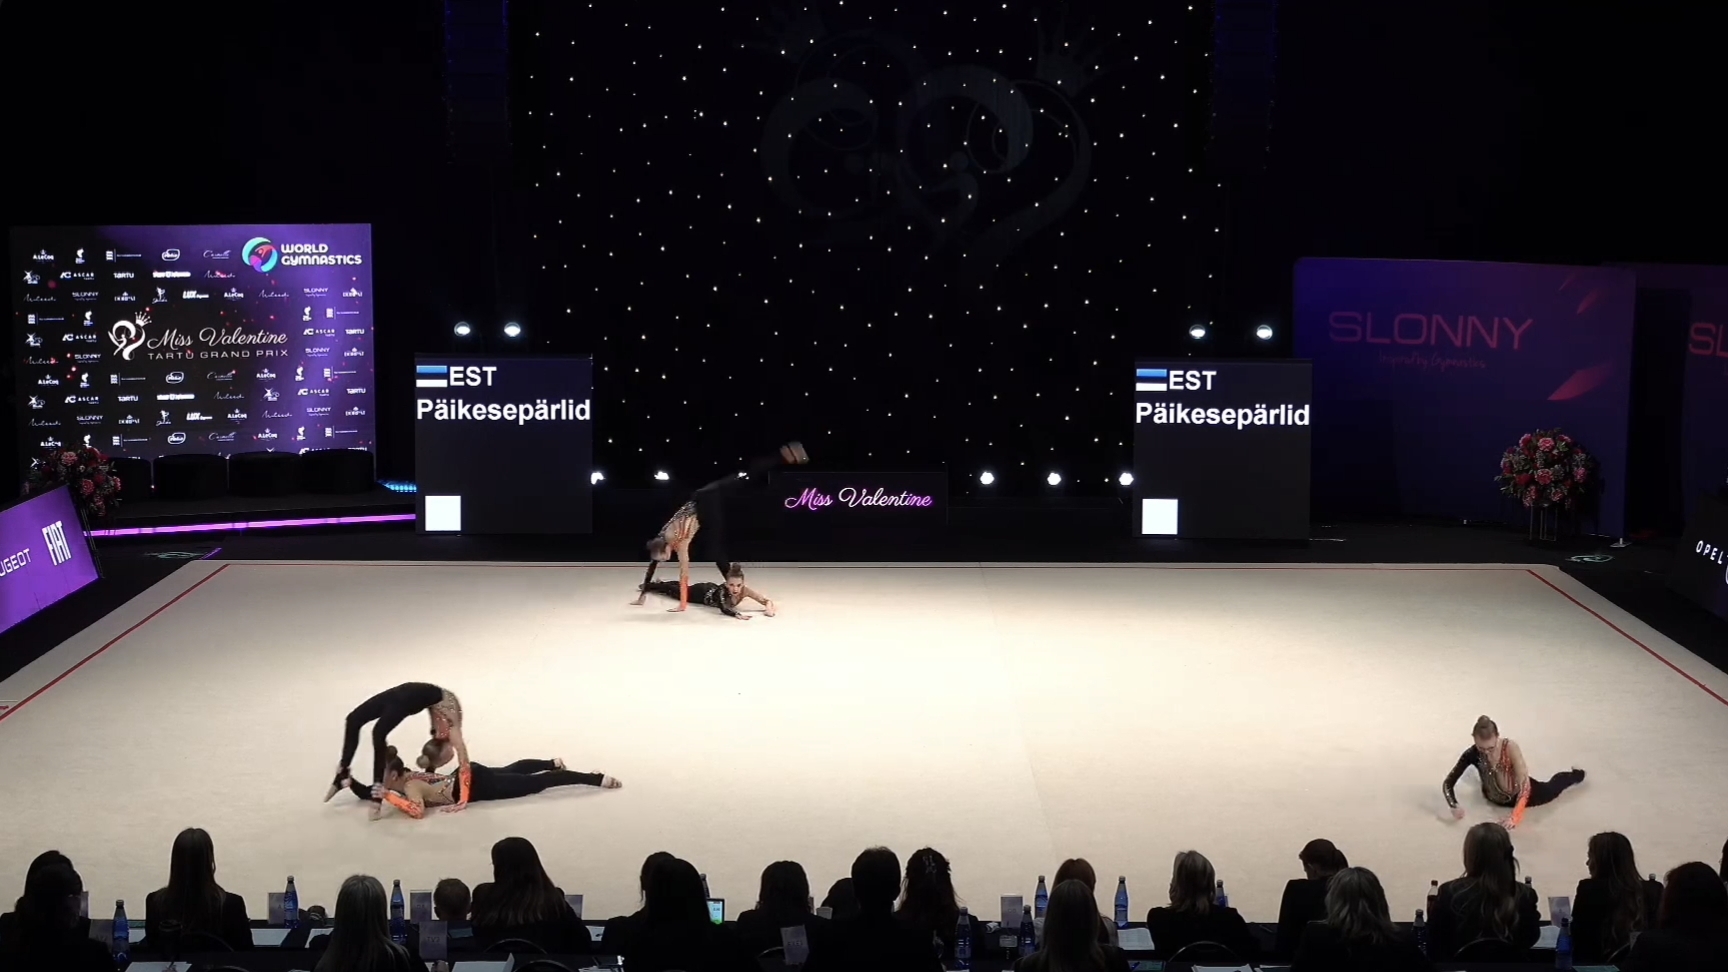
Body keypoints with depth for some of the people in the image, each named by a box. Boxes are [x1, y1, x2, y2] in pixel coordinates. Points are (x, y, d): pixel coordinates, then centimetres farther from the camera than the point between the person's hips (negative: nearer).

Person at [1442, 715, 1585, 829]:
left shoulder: (1510, 748, -38)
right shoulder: (1472, 754, -31)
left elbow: (1525, 785, -37)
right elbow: (1448, 783, -25)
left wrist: (1515, 817, -47)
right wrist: (1454, 806, -43)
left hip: (1519, 793, -2)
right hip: (1494, 799, 2)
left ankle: (1575, 774, 56)